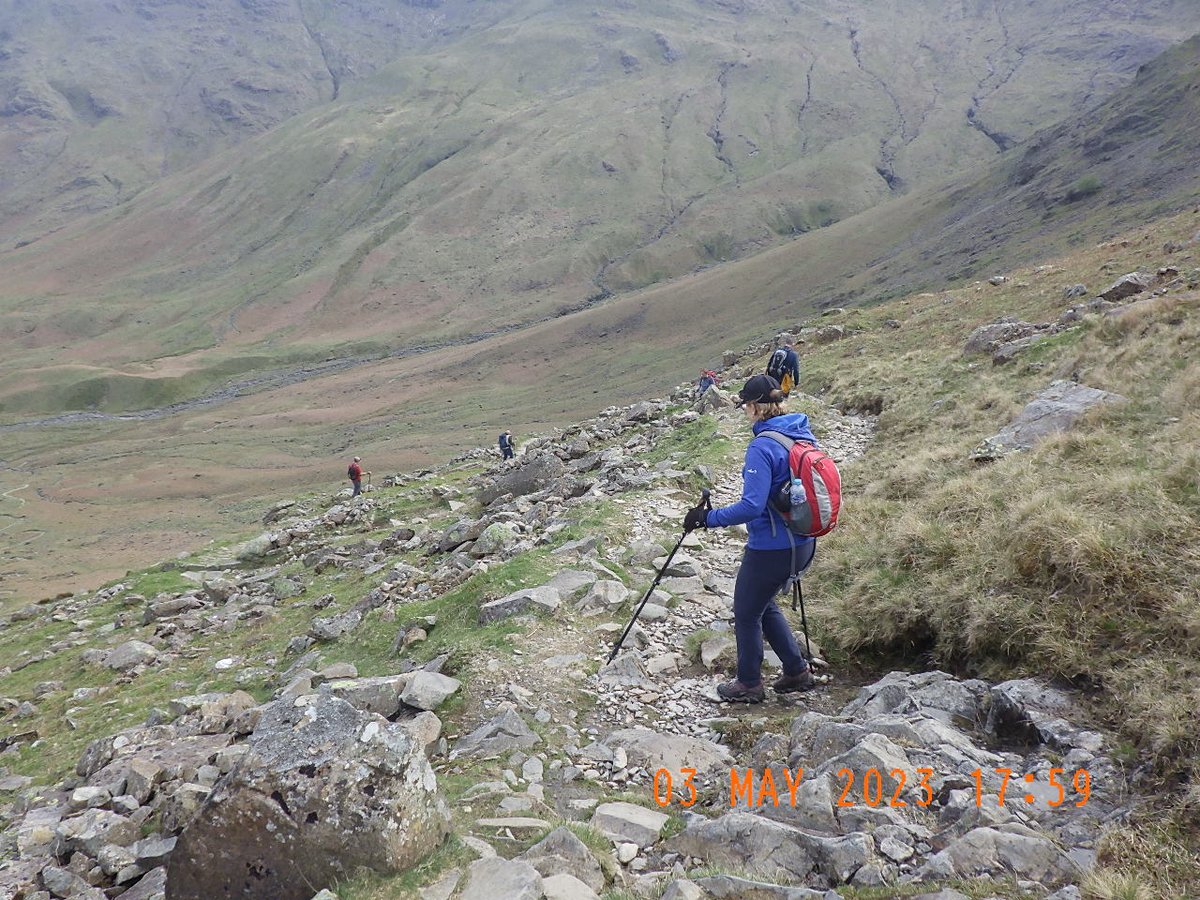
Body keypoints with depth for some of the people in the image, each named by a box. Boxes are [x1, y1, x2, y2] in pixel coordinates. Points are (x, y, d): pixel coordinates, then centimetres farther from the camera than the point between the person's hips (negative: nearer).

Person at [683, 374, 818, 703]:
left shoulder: (762, 446, -22)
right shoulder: (804, 435, 4)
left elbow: (752, 505, -26)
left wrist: (708, 518, -17)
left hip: (770, 548, -8)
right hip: (803, 544, 8)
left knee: (747, 613, 11)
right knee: (765, 604, 26)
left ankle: (749, 684, 26)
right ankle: (797, 671, 30)